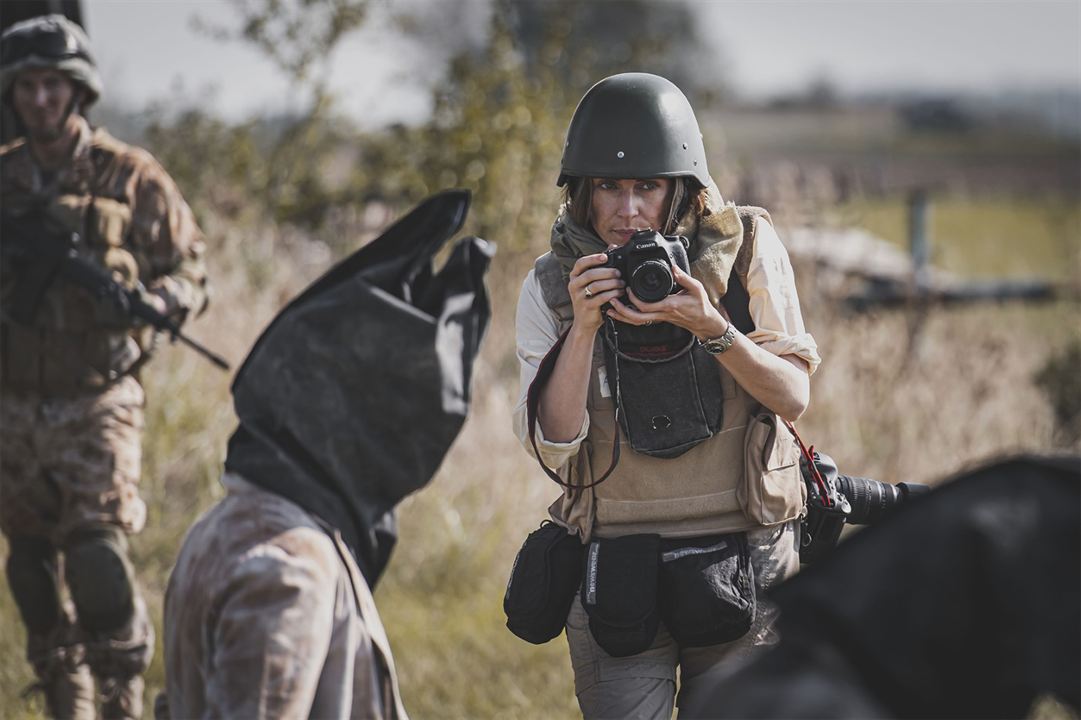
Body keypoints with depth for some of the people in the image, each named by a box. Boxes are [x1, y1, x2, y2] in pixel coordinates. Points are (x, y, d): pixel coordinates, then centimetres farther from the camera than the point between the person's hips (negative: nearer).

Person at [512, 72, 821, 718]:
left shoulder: (748, 249, -2)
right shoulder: (552, 286, -1)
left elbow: (794, 397, -4)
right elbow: (552, 443, -8)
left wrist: (710, 326, -20)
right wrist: (583, 327, -20)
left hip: (742, 568, 0)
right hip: (615, 578, 0)